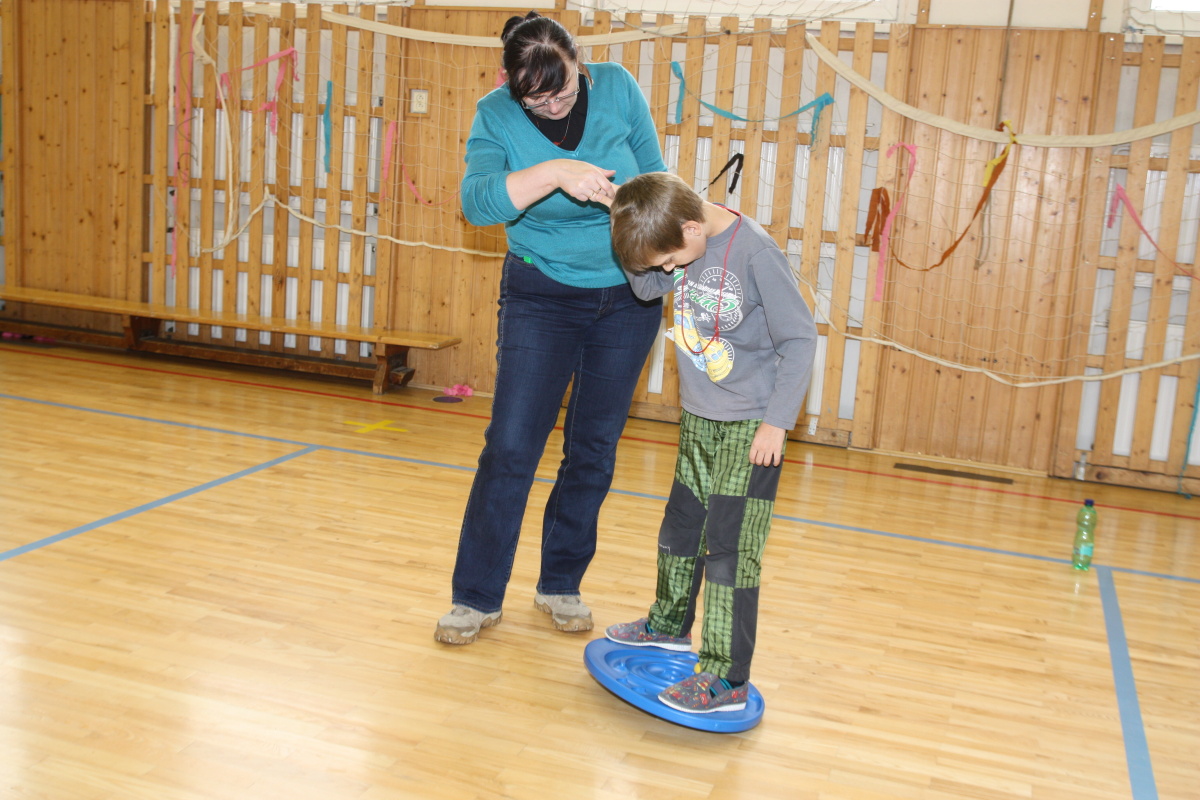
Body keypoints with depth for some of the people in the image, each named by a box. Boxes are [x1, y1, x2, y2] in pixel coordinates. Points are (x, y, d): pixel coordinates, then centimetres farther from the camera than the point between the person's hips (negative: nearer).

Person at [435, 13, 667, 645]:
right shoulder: (496, 114, -11)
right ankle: (477, 597, 9)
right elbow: (477, 201, -28)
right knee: (510, 446, -6)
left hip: (629, 297, 2)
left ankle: (561, 585, 24)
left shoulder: (617, 88, -7)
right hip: (542, 298, -1)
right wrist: (554, 172, -41)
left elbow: (655, 175, 1)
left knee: (594, 449, 8)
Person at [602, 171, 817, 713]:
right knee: (681, 523, 19)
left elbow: (800, 339, -19)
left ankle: (727, 679, 1)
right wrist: (630, 228, -7)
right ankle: (670, 623, 41)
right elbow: (648, 287, 10)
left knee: (730, 542, -8)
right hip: (699, 415, 8)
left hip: (752, 423, -7)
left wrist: (777, 422, -20)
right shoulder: (685, 242, -4)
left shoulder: (754, 252, -24)